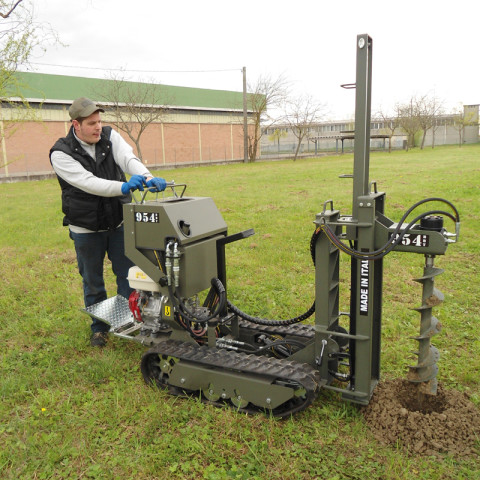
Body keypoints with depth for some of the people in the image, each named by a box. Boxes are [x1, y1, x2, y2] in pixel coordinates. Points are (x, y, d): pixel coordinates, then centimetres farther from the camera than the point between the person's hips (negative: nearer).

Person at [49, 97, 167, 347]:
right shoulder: (61, 154, -16)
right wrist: (123, 187, -46)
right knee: (92, 282, 12)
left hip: (119, 223, 3)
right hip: (86, 230, -2)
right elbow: (88, 182, -30)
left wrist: (148, 177, -45)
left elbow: (129, 159, -24)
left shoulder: (110, 136, -6)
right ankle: (99, 328, 31)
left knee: (127, 274, 11)